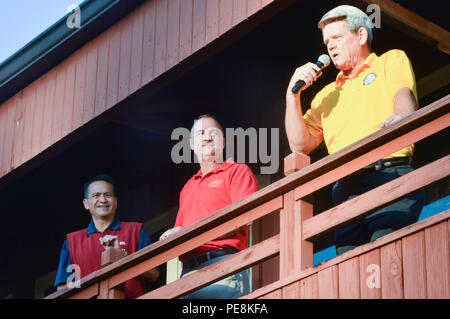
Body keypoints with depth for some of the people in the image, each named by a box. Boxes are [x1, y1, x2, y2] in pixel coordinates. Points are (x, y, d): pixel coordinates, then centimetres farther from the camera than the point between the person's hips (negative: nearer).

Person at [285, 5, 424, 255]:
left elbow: (404, 95, -3)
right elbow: (300, 145, 21)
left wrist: (400, 119, -26)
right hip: (346, 190, 4)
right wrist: (293, 95, 13)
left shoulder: (392, 61, 20)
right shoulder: (327, 94, 31)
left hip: (390, 176, -4)